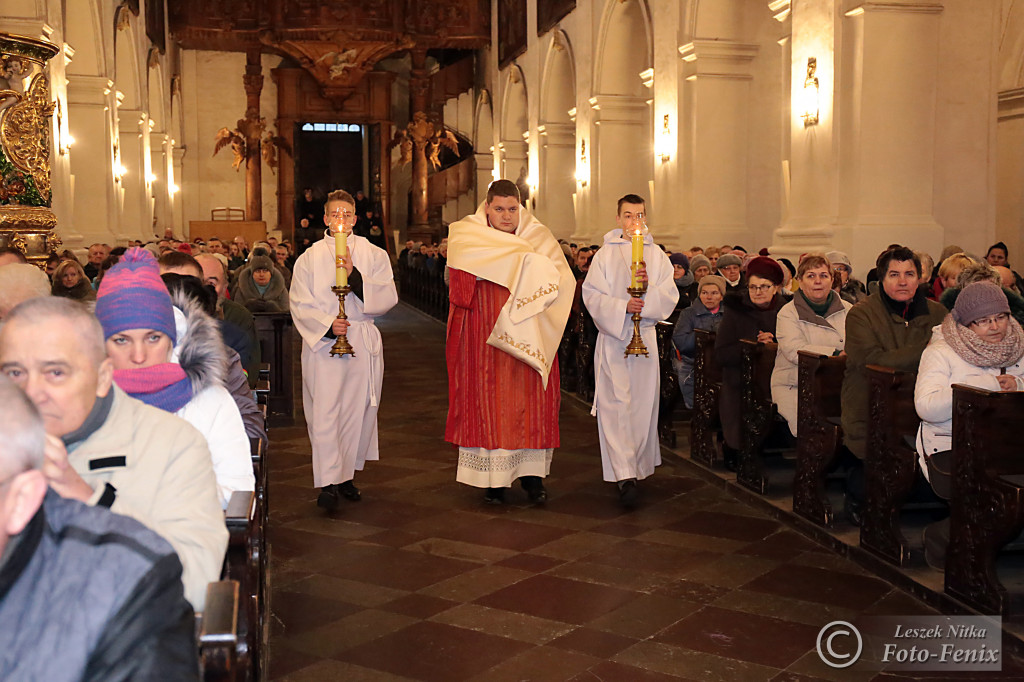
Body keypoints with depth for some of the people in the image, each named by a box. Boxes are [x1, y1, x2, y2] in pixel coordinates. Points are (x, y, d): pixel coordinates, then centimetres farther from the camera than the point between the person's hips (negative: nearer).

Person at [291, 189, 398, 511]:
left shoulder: (373, 255, 7)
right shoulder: (309, 258, 7)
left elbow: (388, 298, -3)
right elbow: (300, 304, 1)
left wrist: (355, 277, -15)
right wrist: (327, 325, -16)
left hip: (363, 345, 2)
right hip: (322, 343, -1)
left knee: (357, 409, 6)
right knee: (324, 411, -9)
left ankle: (346, 474, 20)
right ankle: (328, 483, -9)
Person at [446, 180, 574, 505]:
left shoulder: (539, 236, 9)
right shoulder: (468, 235, 3)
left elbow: (562, 279, -1)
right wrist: (524, 257, -17)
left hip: (528, 340, 2)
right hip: (486, 340, -2)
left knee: (531, 403, 1)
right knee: (489, 403, -1)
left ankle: (532, 474, 12)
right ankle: (493, 478, 7)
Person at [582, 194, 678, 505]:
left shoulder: (657, 255, 10)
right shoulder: (605, 255, 5)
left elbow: (670, 296, 3)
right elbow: (592, 294, -3)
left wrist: (649, 288, -16)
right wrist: (622, 306, -18)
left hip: (646, 336, 3)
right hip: (612, 336, -2)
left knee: (643, 403, 5)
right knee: (616, 404, -11)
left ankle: (636, 465, 21)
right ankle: (625, 476, -16)